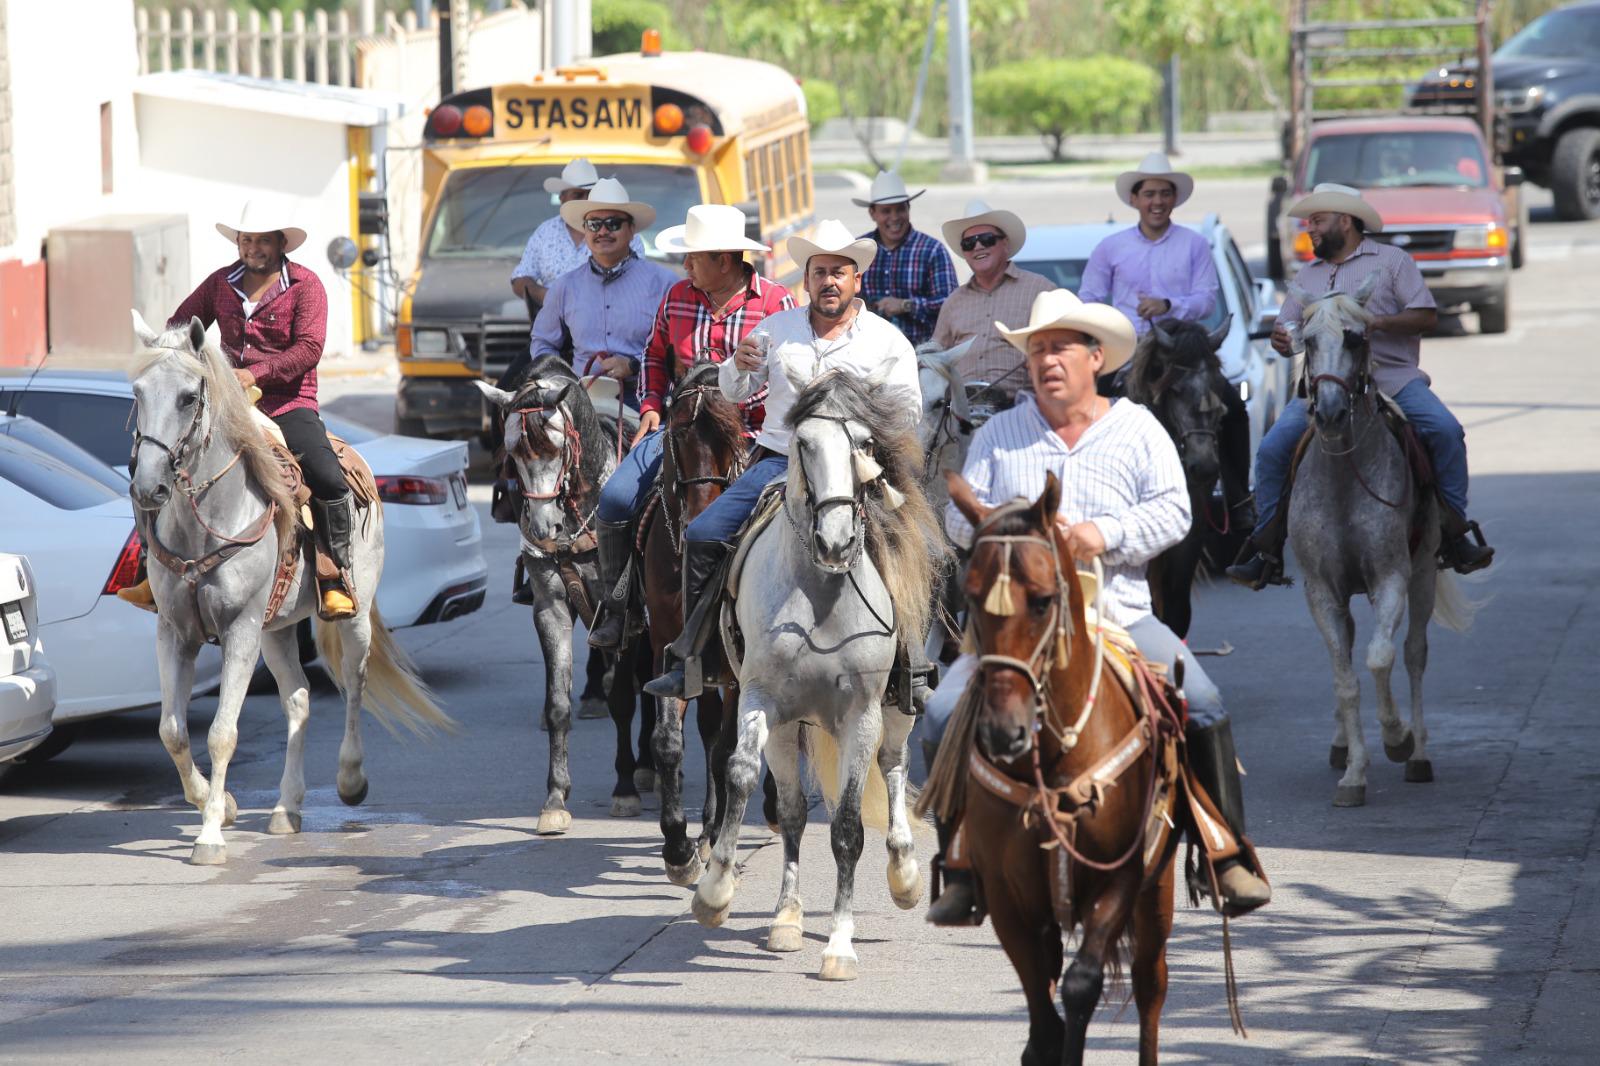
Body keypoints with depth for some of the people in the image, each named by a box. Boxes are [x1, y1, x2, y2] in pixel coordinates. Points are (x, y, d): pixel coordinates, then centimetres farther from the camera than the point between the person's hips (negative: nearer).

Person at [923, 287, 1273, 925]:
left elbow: (1173, 512, -2)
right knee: (948, 711, -19)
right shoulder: (1000, 433, 12)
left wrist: (1106, 534, -18)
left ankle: (1229, 859, -14)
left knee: (1201, 702, -23)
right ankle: (962, 875, -9)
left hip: (1119, 615, -1)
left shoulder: (1137, 429, 9)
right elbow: (960, 515, 8)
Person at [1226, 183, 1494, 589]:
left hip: (1393, 377, -3)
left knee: (1446, 430, -26)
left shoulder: (1391, 261, 7)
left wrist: (1377, 322, -18)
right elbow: (1287, 330, 22)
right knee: (1272, 449, -16)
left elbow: (1426, 316, -2)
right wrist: (1282, 339, -3)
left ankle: (1457, 535, -18)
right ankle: (1266, 550, -9)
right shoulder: (1309, 275, 22)